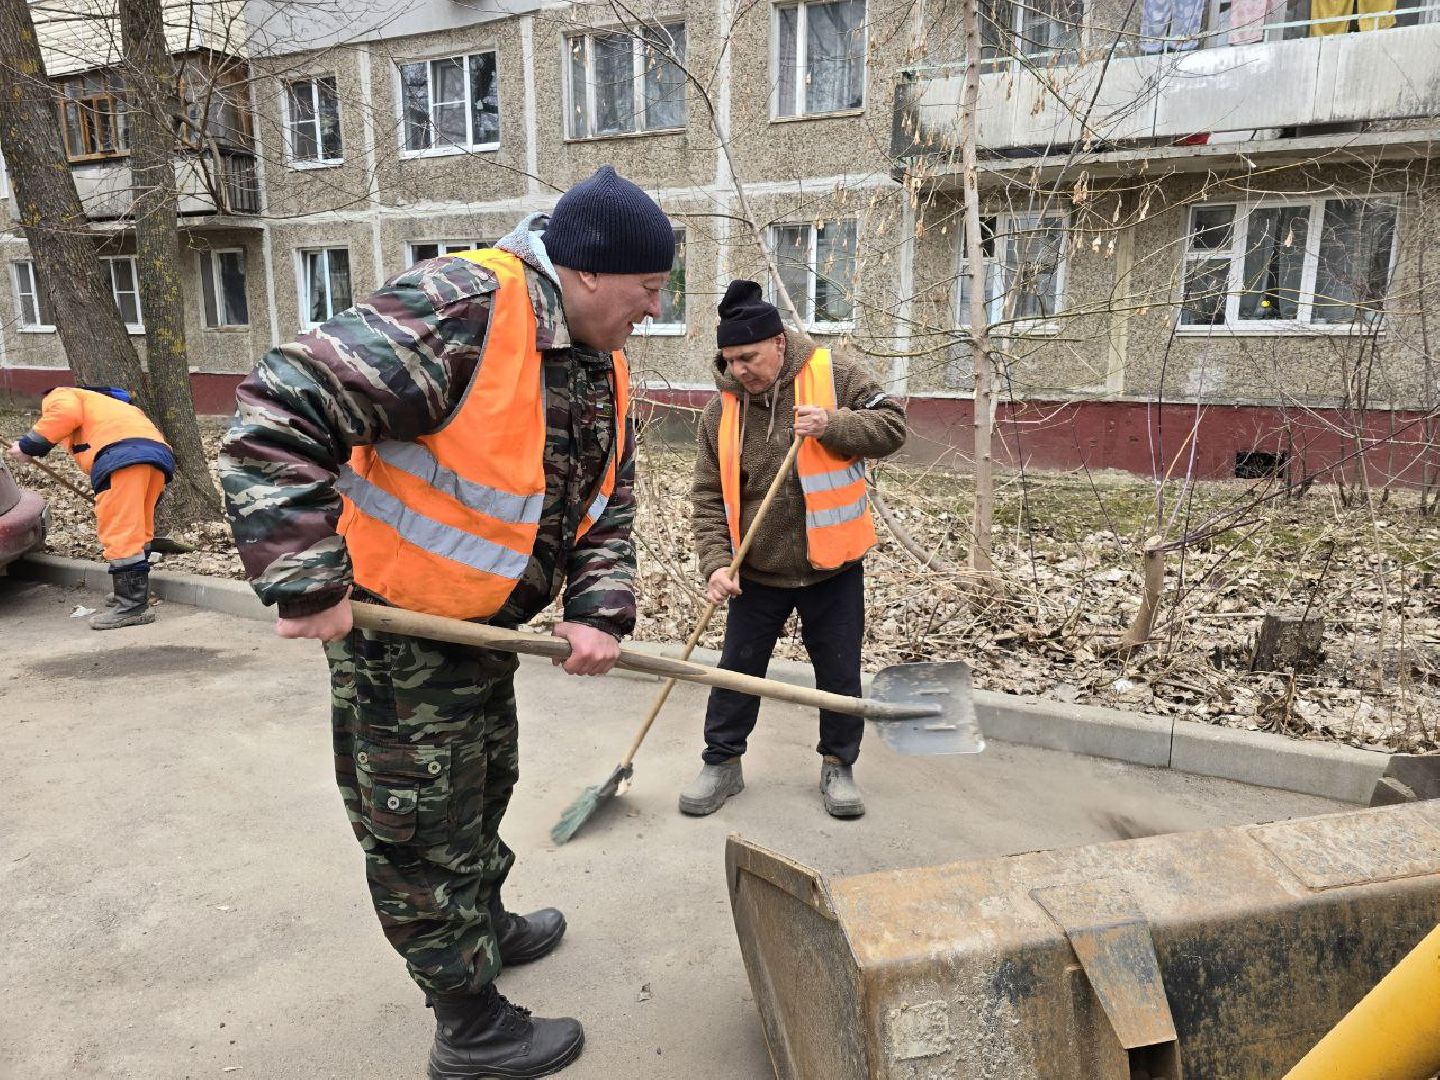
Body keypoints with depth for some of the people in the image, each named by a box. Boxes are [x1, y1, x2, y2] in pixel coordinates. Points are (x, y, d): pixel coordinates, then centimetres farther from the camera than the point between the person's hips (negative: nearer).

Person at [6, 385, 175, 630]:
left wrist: (30, 444, 7)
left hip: (124, 454, -8)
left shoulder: (58, 396, 24)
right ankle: (134, 592, 28)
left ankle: (133, 605, -11)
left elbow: (65, 414, -3)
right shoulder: (99, 404, 45)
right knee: (135, 531, 19)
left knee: (119, 533, -9)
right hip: (159, 454, 8)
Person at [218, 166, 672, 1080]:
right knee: (421, 834, 8)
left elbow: (608, 507, 7)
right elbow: (278, 416, -30)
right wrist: (307, 584, -29)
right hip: (394, 631, -9)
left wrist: (600, 612, -9)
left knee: (482, 793, 27)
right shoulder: (459, 312, -28)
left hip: (484, 627, 9)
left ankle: (487, 927, 53)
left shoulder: (604, 364, 1)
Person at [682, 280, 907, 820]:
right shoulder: (722, 408, -5)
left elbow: (892, 425, -7)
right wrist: (716, 562, -16)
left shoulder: (835, 376, -10)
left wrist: (834, 425, -24)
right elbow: (709, 497, -4)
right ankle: (722, 764, 29)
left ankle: (838, 767, 30)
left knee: (840, 674, 10)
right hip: (756, 572, 2)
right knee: (737, 670, 11)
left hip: (832, 566, -1)